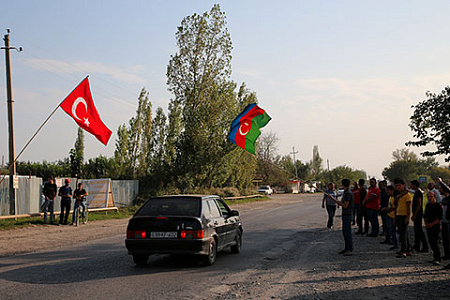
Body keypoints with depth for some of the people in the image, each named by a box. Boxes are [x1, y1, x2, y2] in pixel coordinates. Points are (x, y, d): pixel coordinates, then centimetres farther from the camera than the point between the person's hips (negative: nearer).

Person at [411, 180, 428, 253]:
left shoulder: (418, 193, -15)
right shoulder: (416, 193, 16)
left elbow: (419, 205, -21)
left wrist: (414, 215, -21)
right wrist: (413, 215, 22)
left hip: (418, 214, -10)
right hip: (416, 215, 10)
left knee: (419, 231, -8)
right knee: (417, 231, 12)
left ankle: (425, 247, -6)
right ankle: (416, 247, 17)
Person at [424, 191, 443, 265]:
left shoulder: (438, 206, -7)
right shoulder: (428, 205, 14)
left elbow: (439, 218, -11)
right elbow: (425, 215, 20)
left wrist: (432, 224, -14)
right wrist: (426, 223, 4)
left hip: (435, 226, -7)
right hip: (429, 226, 7)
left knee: (434, 242, -12)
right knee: (431, 242, 7)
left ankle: (438, 259, -9)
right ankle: (435, 257, 16)